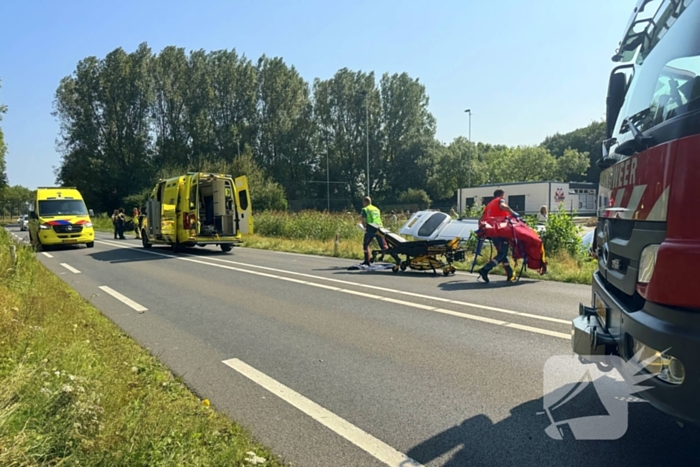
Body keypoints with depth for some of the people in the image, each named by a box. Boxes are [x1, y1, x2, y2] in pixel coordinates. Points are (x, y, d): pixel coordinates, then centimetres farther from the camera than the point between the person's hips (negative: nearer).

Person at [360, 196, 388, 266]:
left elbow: (364, 221, -7)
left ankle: (367, 261, 10)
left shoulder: (365, 209, 1)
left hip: (371, 229, -5)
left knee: (365, 244, 12)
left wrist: (364, 226, 10)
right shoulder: (376, 209, 22)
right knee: (383, 245, 5)